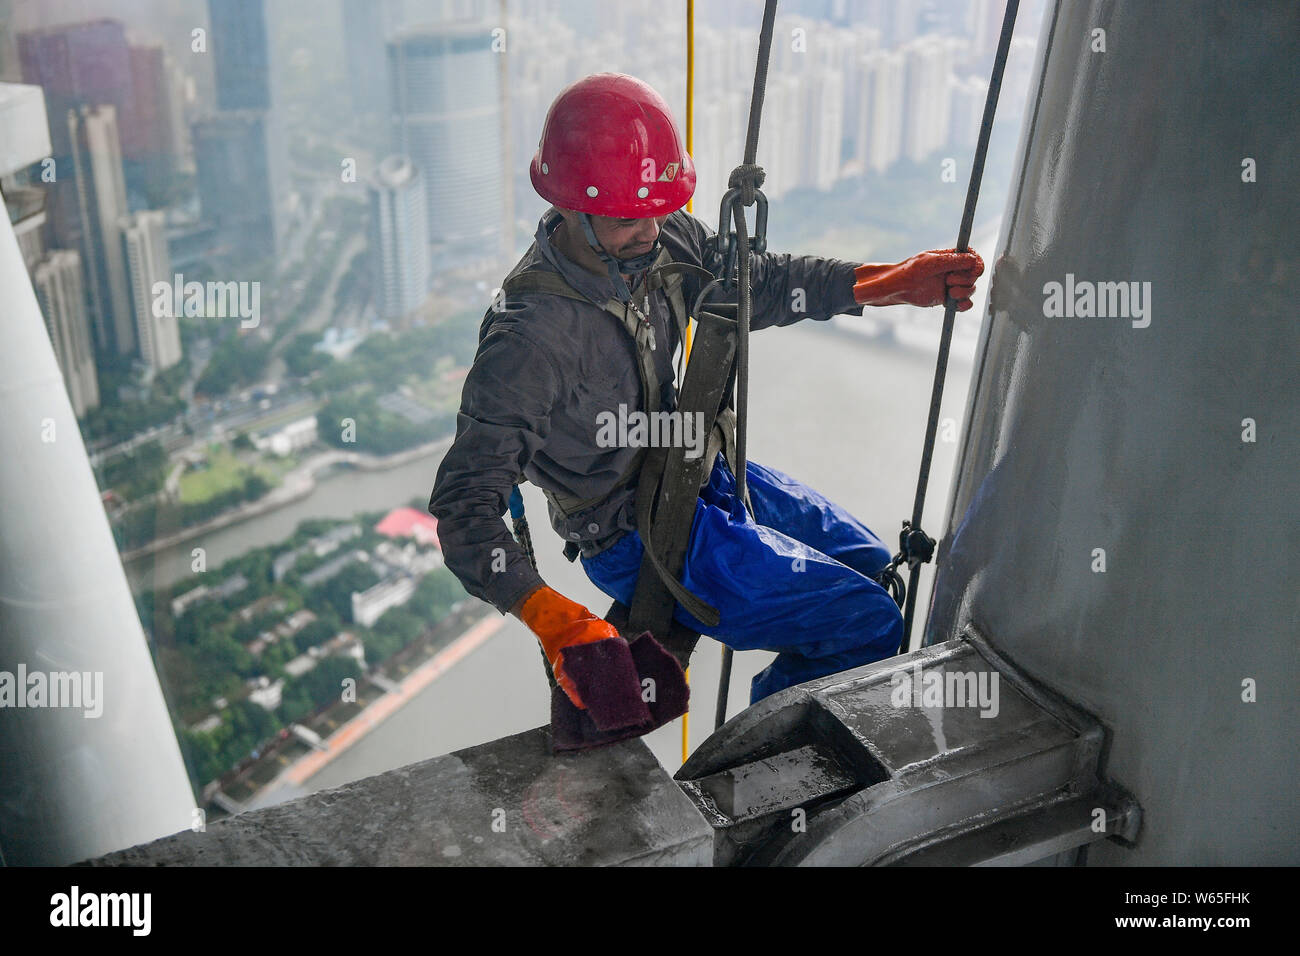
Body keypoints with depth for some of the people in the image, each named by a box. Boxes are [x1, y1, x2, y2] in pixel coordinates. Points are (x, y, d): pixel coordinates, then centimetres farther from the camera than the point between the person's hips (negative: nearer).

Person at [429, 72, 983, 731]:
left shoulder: (659, 239, -10)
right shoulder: (528, 338, -31)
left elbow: (755, 282, 6)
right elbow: (465, 507, -30)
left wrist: (897, 283, -5)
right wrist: (560, 625, -42)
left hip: (699, 469, 8)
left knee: (870, 566, 21)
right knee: (870, 625, -9)